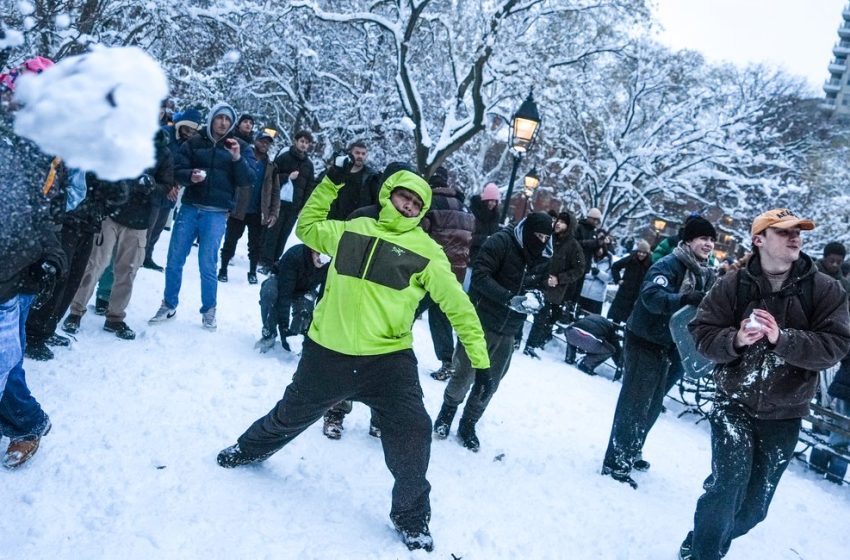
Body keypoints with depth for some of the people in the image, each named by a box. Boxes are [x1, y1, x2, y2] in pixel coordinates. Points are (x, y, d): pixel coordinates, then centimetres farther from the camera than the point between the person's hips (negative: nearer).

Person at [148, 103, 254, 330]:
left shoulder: (239, 147, 6)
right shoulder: (194, 143, 7)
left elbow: (247, 180, -1)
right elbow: (177, 170, 4)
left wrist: (237, 159, -18)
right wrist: (190, 176, -18)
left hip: (216, 213, -2)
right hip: (190, 208, 2)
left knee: (207, 265, -1)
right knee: (174, 261, 5)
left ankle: (209, 311, 14)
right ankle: (169, 305, 21)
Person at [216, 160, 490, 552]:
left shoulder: (426, 251, -4)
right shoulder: (351, 230, 4)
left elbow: (457, 306, -3)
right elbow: (307, 226, 21)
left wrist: (479, 358, -8)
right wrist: (329, 184, 12)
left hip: (389, 358, -2)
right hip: (326, 352, 2)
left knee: (412, 433, -14)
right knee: (291, 416, 22)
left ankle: (411, 518, 10)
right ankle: (249, 449, 55)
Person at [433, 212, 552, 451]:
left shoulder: (543, 258, 4)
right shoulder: (501, 242, -14)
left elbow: (540, 287, 14)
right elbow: (480, 276, -21)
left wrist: (535, 297, -11)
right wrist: (511, 299, -29)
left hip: (507, 332, 5)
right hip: (481, 321, -5)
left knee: (490, 383, 10)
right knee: (465, 374, 1)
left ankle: (468, 425, 29)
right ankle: (448, 410, 30)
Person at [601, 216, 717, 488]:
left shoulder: (708, 275, 8)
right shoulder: (668, 265, -18)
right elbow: (651, 295, -34)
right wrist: (683, 299, -49)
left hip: (671, 346, 8)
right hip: (645, 341, -8)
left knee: (652, 405, 18)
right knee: (635, 402, -5)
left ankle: (630, 452, 34)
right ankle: (616, 463, 3)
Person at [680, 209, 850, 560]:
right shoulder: (734, 284, -7)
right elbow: (702, 332, -5)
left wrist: (782, 339, -28)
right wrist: (735, 340, -25)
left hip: (784, 415, 2)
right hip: (734, 403, -2)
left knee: (755, 504, 12)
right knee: (729, 482, -17)